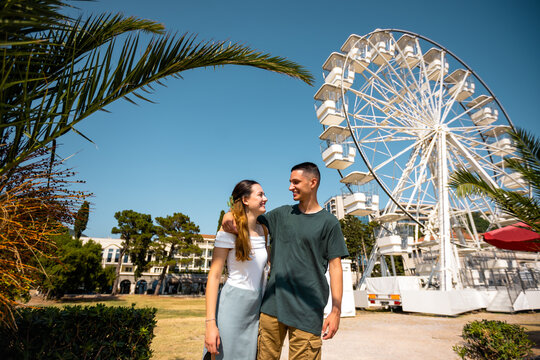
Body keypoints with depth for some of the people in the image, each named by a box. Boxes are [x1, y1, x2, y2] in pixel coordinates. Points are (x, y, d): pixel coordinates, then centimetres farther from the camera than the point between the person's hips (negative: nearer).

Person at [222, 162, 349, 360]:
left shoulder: (329, 222, 0)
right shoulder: (282, 214, 11)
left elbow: (335, 266, -2)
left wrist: (336, 311, -7)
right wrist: (230, 214, -2)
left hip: (307, 309, -3)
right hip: (273, 304, 4)